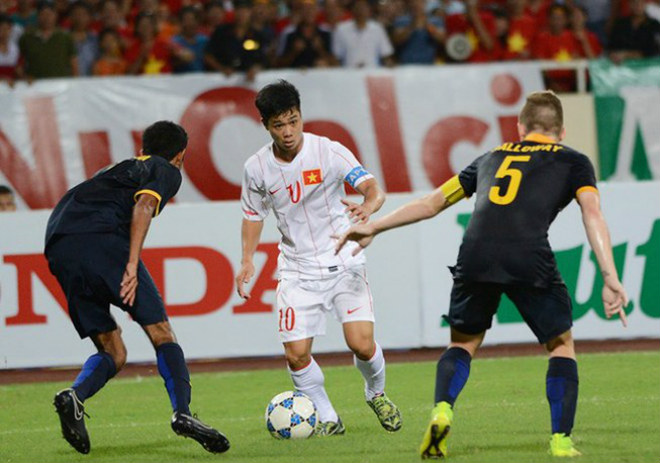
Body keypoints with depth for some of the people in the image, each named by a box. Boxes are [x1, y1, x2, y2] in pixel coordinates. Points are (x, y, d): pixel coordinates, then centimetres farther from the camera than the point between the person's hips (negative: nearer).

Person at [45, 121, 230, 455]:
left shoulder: (123, 168, 37)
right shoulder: (167, 172, 15)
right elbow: (143, 205, -6)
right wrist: (132, 265, -16)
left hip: (57, 250, 6)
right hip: (102, 239, -6)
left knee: (113, 353, 11)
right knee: (160, 333, 0)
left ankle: (74, 396, -16)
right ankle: (182, 413, -18)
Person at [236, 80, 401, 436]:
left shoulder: (329, 152, -12)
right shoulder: (257, 168, -3)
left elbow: (372, 188, -19)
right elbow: (253, 214, 13)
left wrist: (368, 207, -42)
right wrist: (247, 259, -1)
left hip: (343, 263, -2)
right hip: (297, 270, 2)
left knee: (362, 344, -14)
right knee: (296, 355, -8)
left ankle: (376, 393, 20)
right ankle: (327, 419, 16)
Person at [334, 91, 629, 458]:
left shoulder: (492, 158, 31)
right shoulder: (573, 161, 22)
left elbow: (432, 203, 33)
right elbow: (593, 214, 5)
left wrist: (374, 227, 41)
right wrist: (611, 280, -2)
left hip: (476, 257, 3)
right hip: (530, 261, -2)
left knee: (463, 344, 23)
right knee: (562, 345, 18)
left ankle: (442, 410, -4)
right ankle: (561, 441, 8)